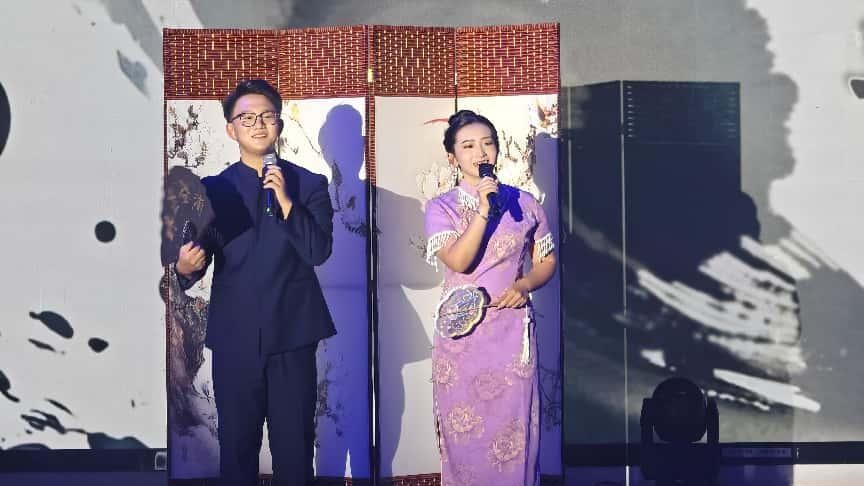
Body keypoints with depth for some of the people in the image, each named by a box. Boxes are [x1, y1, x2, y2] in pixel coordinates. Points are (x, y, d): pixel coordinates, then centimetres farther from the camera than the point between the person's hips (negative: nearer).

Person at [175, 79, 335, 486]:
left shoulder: (310, 185, 4)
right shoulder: (212, 189, 7)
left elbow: (319, 252, -8)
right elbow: (198, 260, 2)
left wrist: (285, 200, -17)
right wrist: (186, 267, -21)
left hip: (292, 336, -1)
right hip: (234, 339, 1)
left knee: (295, 447, 5)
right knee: (236, 445, 9)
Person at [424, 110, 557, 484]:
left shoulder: (524, 203, 4)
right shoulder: (441, 208, -2)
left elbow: (546, 261, 11)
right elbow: (457, 261, -16)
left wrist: (524, 285, -9)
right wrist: (483, 211, -22)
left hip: (512, 331, 1)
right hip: (462, 333, -1)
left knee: (513, 432, 2)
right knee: (465, 434, 4)